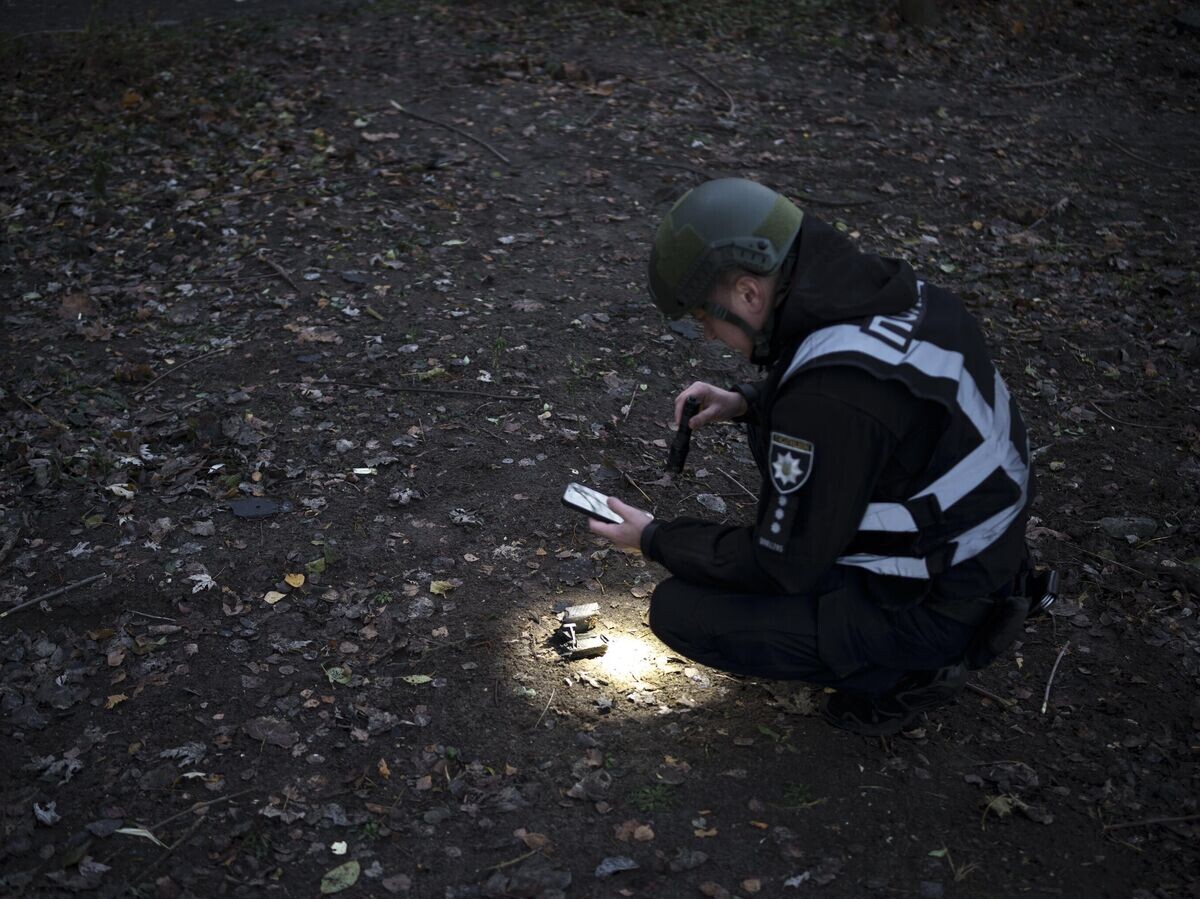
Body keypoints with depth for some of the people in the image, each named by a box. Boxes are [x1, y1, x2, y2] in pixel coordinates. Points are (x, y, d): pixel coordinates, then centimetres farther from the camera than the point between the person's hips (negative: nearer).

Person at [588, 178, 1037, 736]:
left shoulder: (830, 398, -32)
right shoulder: (887, 290, -5)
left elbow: (783, 566, -21)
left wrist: (655, 540, -7)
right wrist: (747, 402, 4)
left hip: (932, 612, -9)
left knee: (679, 611, -9)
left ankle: (901, 674, 2)